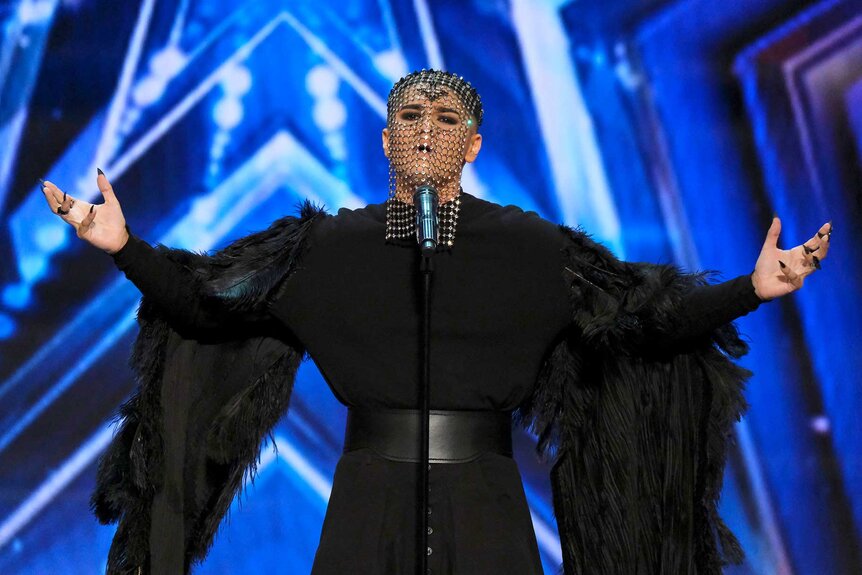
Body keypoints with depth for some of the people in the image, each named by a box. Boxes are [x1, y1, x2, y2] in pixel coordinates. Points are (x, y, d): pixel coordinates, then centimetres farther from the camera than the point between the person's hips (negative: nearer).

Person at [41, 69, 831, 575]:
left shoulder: (528, 248, 4)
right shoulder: (329, 246, 6)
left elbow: (644, 312, 1)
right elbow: (208, 300, 5)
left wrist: (751, 289, -12)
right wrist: (127, 247, -7)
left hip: (483, 506, 0)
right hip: (369, 500, 1)